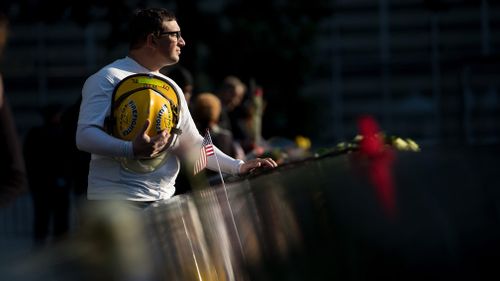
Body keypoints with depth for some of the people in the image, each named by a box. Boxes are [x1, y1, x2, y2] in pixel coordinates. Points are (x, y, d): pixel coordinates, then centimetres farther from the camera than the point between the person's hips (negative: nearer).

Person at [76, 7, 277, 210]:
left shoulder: (172, 88, 18)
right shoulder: (108, 79, -5)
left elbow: (192, 144, 19)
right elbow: (85, 136, -14)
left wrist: (238, 167, 5)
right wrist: (132, 149, -31)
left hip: (165, 201, 7)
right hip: (117, 201, -7)